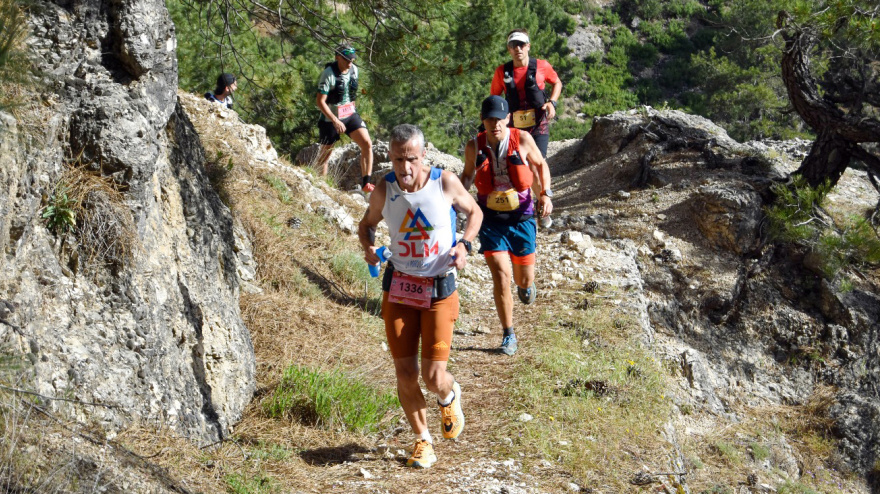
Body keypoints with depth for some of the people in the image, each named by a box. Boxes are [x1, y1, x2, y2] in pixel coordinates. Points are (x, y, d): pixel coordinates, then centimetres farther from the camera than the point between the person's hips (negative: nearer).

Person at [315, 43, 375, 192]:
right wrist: (335, 121, -26)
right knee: (325, 154, 9)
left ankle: (366, 184, -8)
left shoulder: (354, 70, -1)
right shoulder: (329, 74, -20)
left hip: (350, 115, 5)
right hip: (330, 118, -5)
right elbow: (320, 101, -21)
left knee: (367, 144, -12)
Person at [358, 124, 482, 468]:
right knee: (405, 374, 0)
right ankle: (423, 440, 24)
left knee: (433, 378, -7)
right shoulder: (383, 190, -6)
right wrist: (368, 247, -10)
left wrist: (464, 244, -11)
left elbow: (474, 212, 7)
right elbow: (366, 224, 13)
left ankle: (449, 395, 32)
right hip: (398, 288, 2)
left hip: (440, 290, -2)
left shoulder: (445, 182, -11)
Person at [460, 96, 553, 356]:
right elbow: (468, 174, 13)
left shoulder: (522, 139, -9)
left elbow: (540, 164, 7)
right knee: (501, 275, -12)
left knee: (525, 278, 12)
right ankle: (508, 335, 4)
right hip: (491, 218, 0)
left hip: (521, 216, 0)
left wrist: (545, 193, -6)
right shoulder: (474, 146, -6)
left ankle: (525, 284, 54)